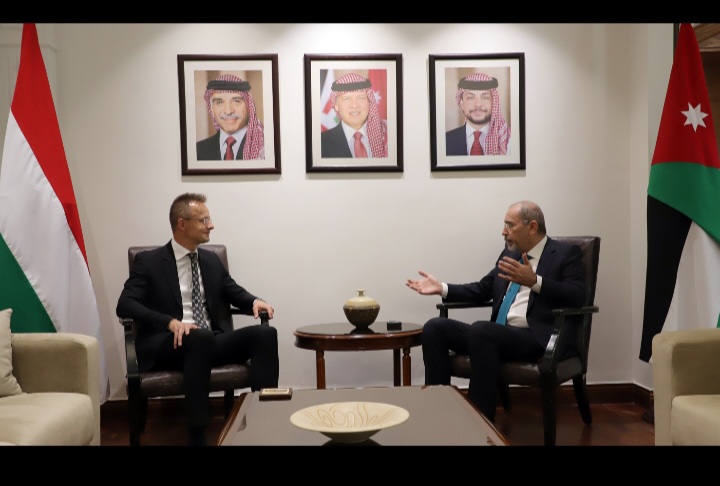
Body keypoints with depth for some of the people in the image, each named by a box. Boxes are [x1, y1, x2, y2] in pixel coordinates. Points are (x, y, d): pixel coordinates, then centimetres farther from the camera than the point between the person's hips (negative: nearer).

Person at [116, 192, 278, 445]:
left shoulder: (211, 260, 17)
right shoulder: (148, 261, 1)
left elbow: (234, 292, 25)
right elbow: (125, 305, -9)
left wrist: (255, 301, -1)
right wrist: (171, 322, -26)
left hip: (213, 341, 5)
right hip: (169, 344, -5)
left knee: (265, 333, -21)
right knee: (201, 337, -39)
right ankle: (196, 434, -34)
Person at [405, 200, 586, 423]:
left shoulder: (566, 253, 2)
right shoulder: (510, 253, 20)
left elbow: (577, 295, -13)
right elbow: (482, 289, 25)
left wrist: (534, 281, -25)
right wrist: (442, 288, 14)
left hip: (536, 338, -7)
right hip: (496, 334, 7)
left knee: (480, 329, -35)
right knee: (435, 327, -10)